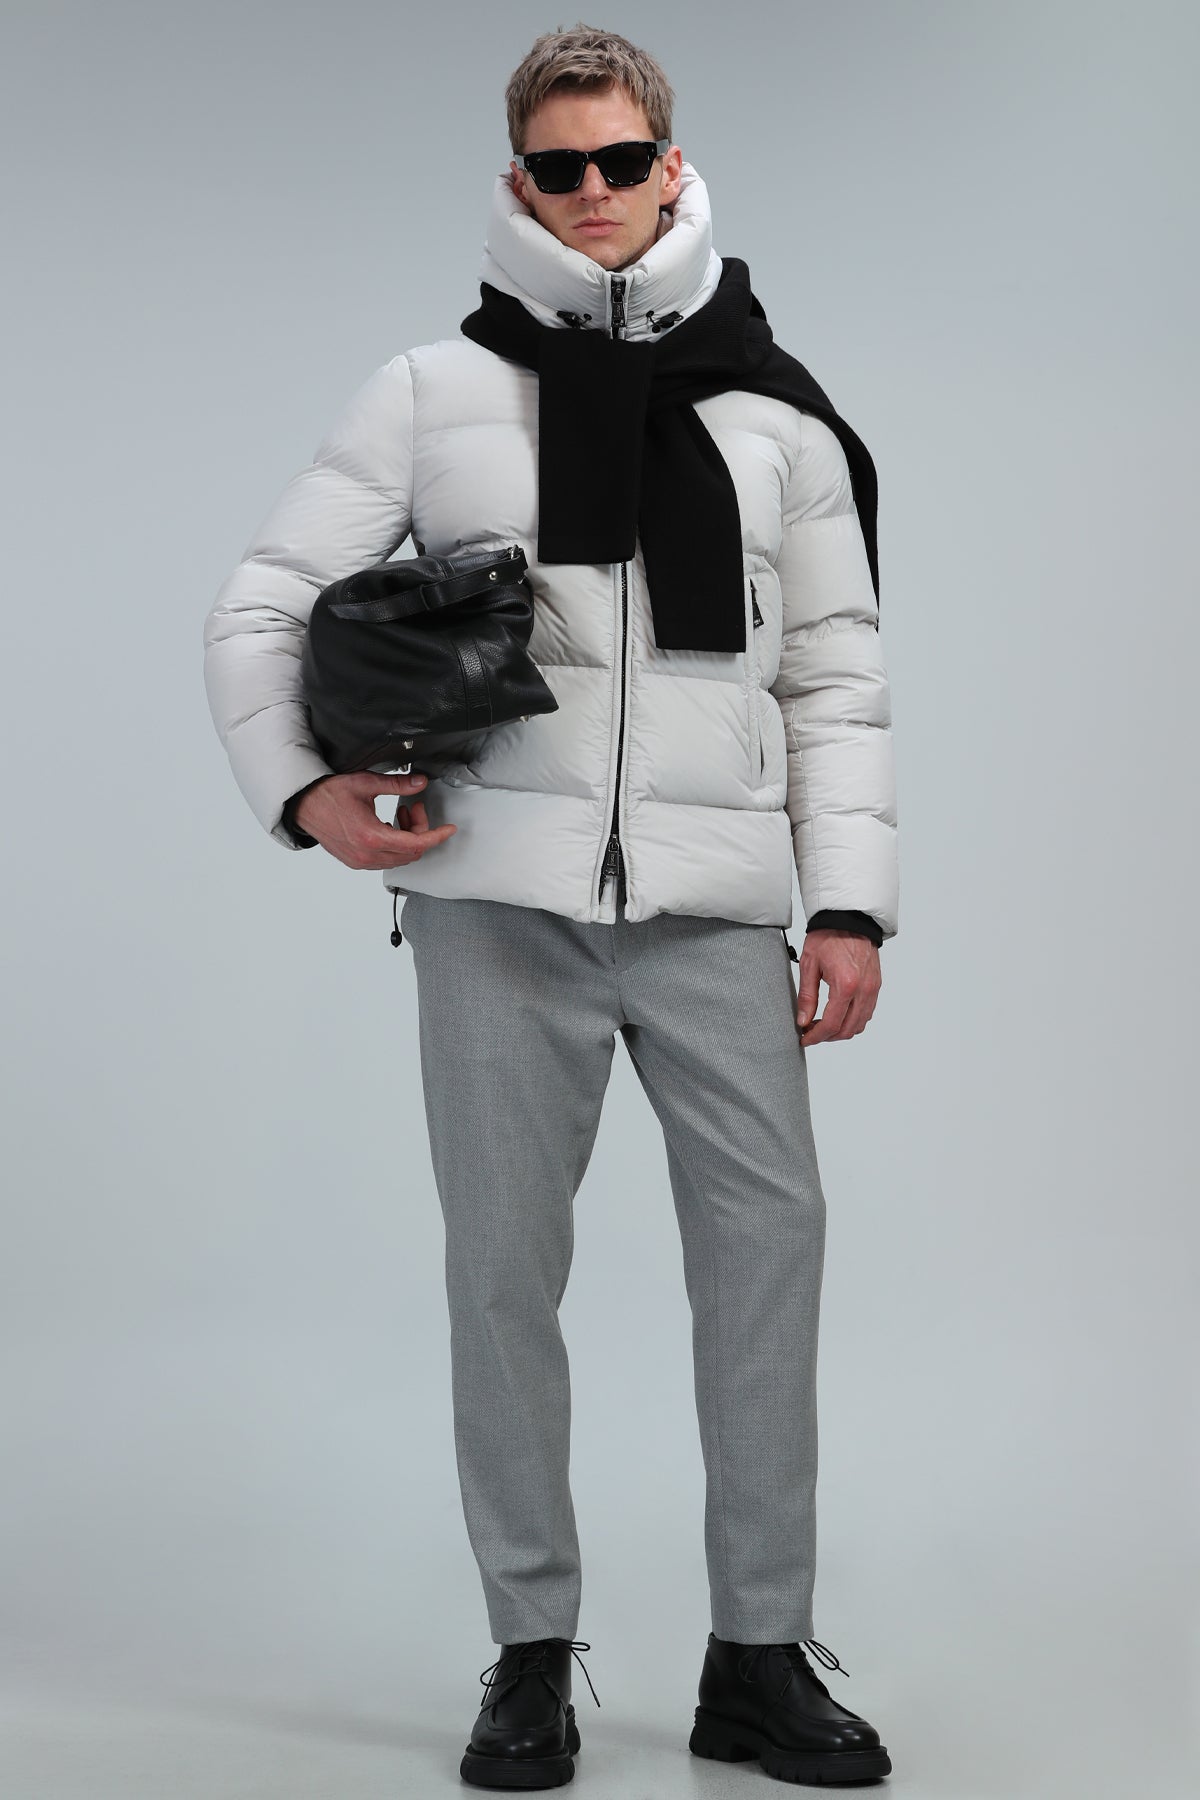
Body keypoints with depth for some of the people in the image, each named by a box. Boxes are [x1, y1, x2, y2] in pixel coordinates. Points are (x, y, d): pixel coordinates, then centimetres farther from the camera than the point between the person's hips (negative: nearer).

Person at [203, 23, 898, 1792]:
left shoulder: (776, 416, 13)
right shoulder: (435, 390, 9)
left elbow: (835, 680, 12)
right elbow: (261, 604, 9)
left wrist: (850, 904, 3)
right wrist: (303, 787, -7)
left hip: (718, 910, 1)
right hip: (501, 903, -1)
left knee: (769, 1243, -4)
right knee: (504, 1264, 2)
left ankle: (761, 1657, 9)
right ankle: (531, 1654, 14)